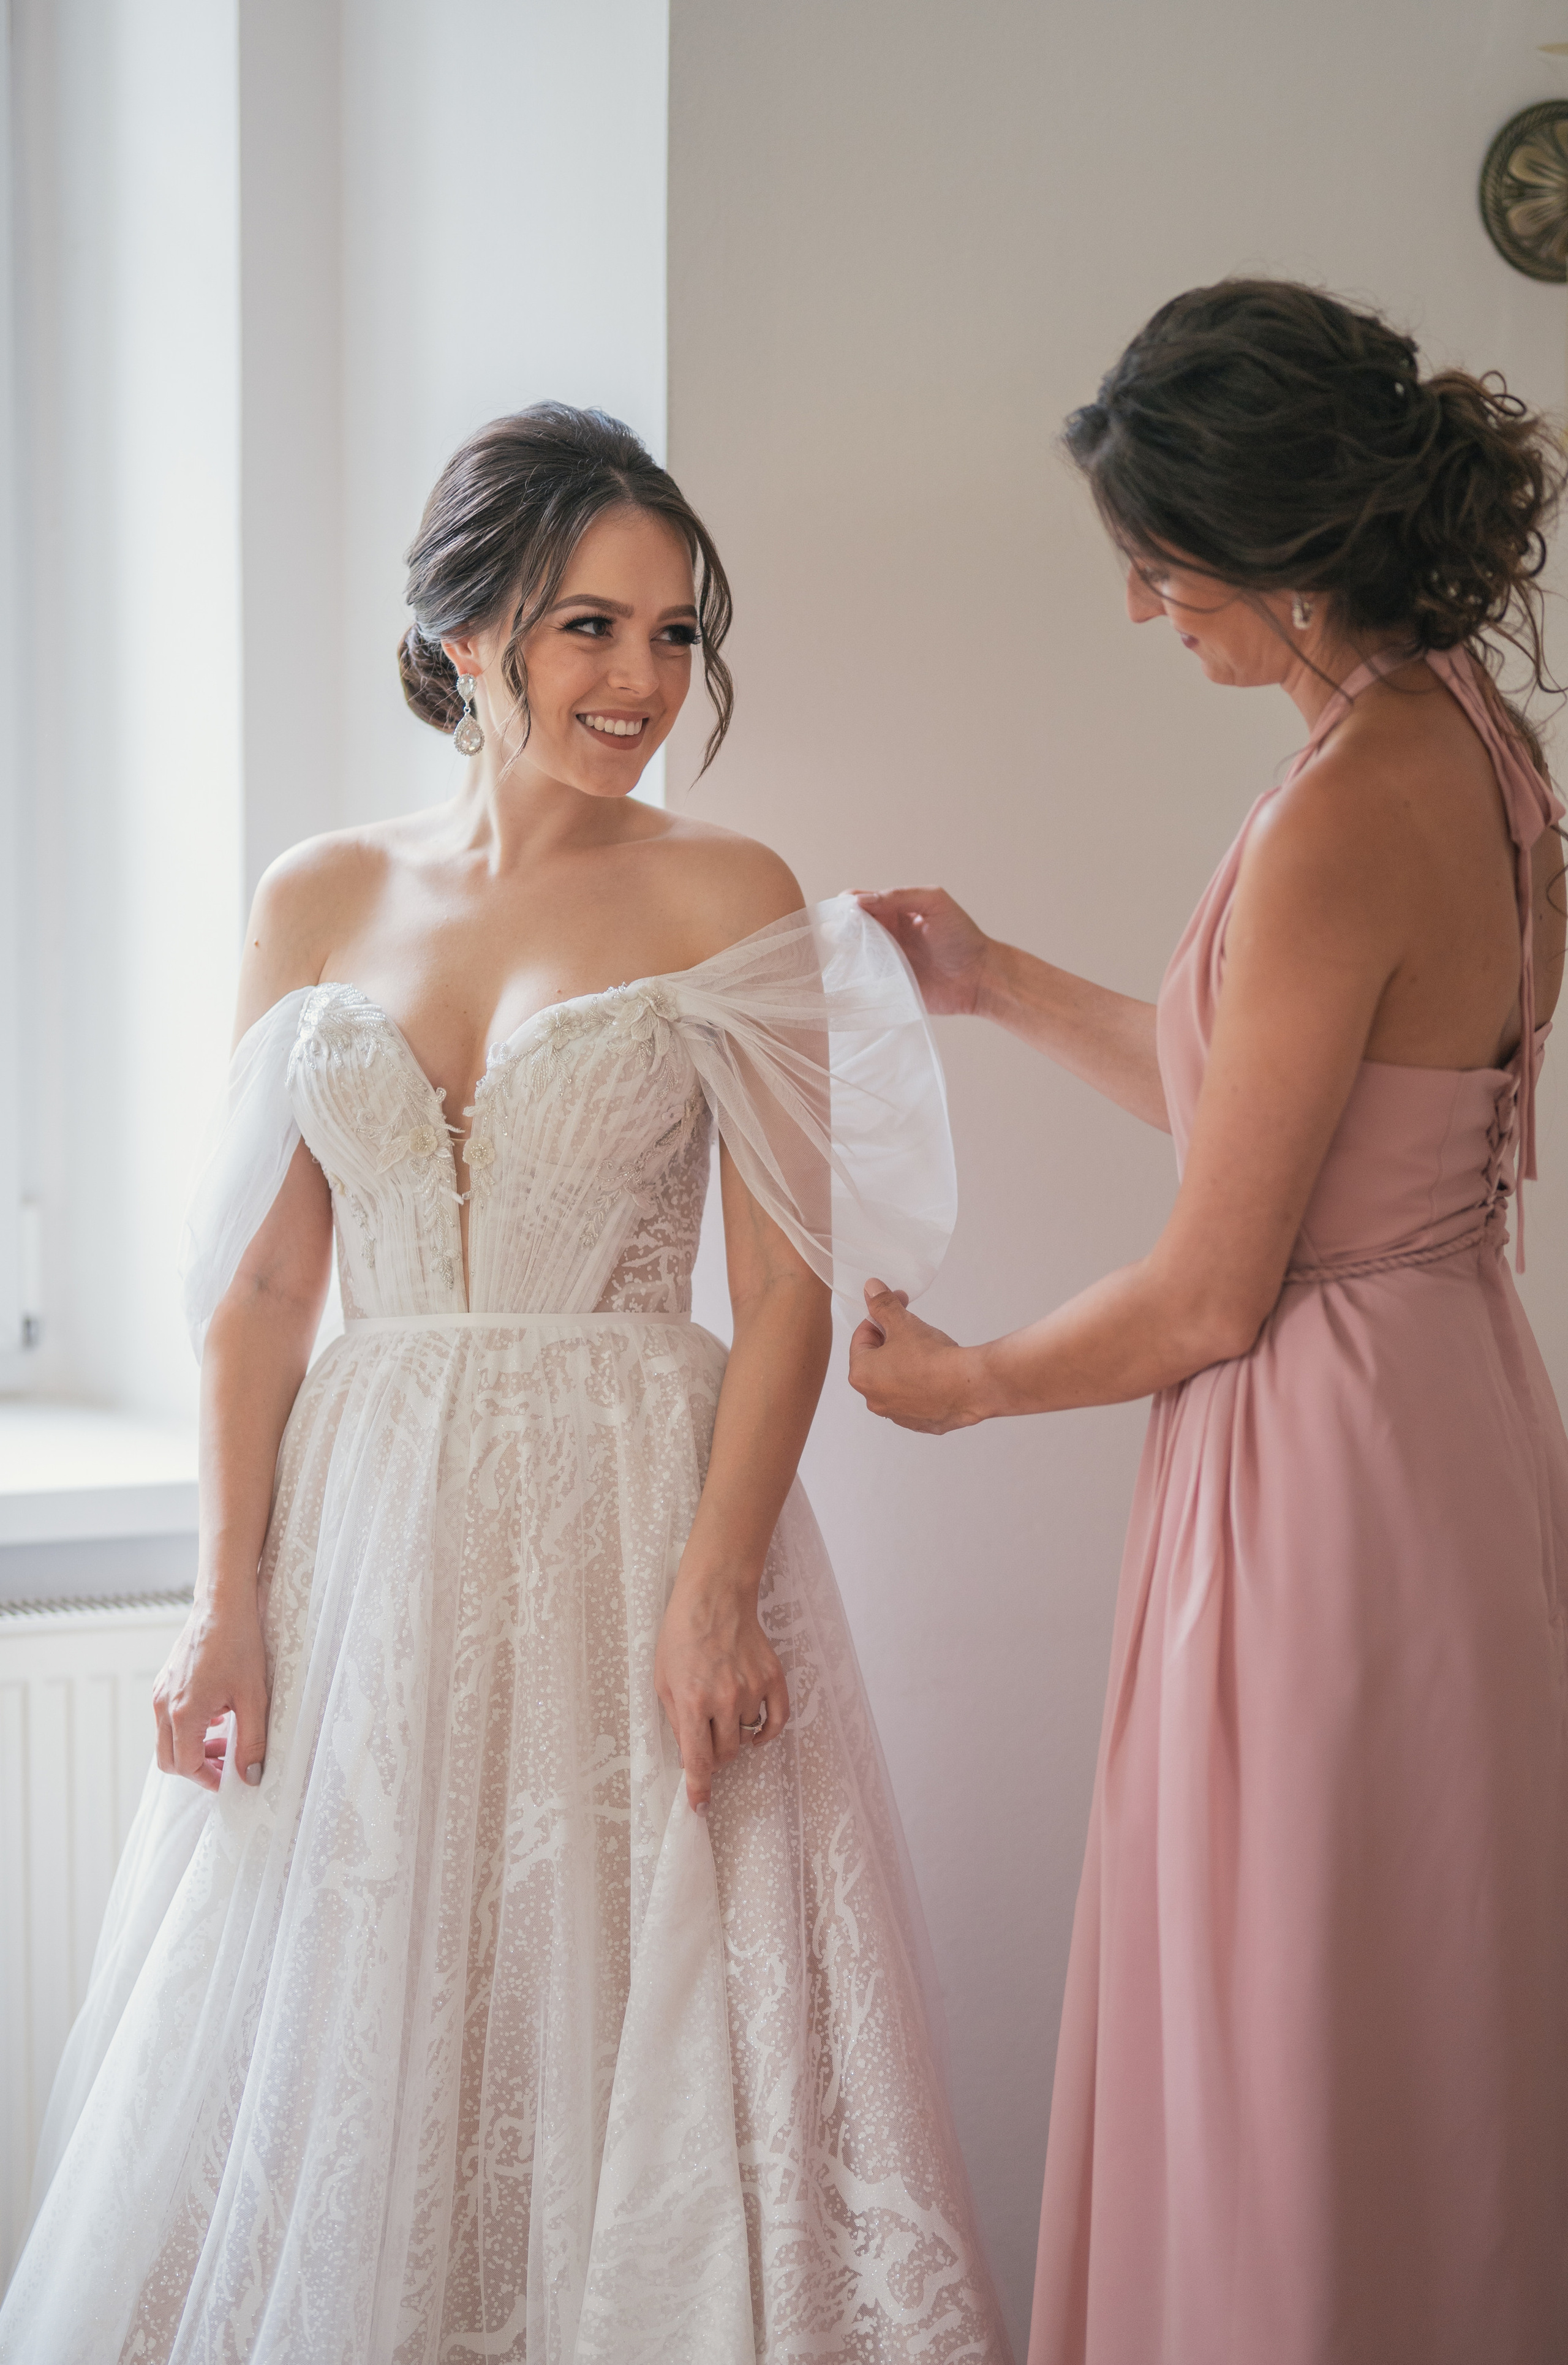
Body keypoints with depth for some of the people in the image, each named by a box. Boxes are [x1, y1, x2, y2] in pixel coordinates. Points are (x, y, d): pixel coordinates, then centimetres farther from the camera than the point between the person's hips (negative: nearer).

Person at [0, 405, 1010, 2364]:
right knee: (334, 2069, 9)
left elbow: (784, 1289, -5)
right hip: (364, 1536, 3)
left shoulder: (726, 902, -1)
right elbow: (262, 1285, 6)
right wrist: (230, 1599, -1)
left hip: (628, 1527, -3)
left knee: (628, 2036, 0)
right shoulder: (319, 904, 7)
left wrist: (716, 1586, -15)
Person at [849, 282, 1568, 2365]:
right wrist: (998, 986, 20)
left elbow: (1209, 1294, -17)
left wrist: (960, 1383, -1)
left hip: (1332, 1462, -10)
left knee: (1299, 2091, 6)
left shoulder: (1343, 822, -23)